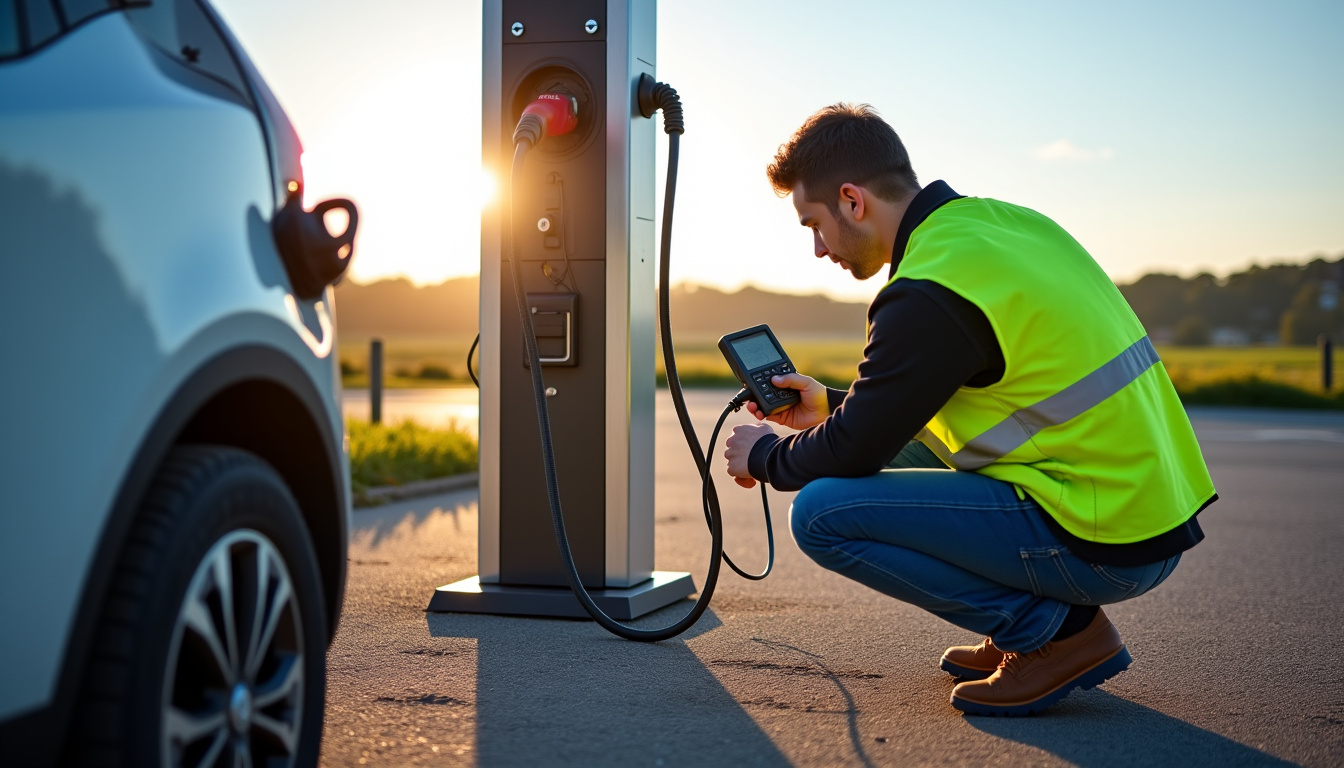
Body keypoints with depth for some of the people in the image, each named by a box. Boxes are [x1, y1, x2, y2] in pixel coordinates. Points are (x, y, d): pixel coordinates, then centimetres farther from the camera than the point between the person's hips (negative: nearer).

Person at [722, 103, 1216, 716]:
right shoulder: (1003, 222, 10)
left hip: (1107, 548, -9)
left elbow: (855, 452, -10)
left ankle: (1053, 629, -3)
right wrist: (833, 406, 26)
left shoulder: (930, 292, -18)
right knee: (904, 448, 23)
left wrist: (765, 457, 10)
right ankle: (1053, 620, 16)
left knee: (821, 513, -10)